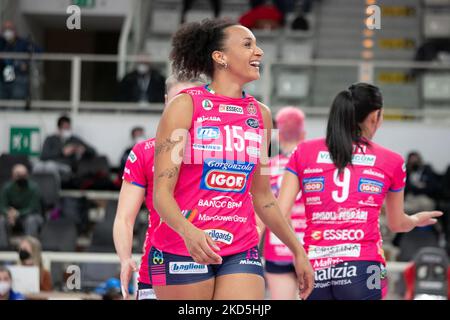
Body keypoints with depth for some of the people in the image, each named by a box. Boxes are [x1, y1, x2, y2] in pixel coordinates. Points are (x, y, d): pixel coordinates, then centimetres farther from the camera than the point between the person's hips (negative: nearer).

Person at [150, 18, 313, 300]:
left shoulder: (261, 115, 11)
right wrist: (188, 232, -29)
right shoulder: (186, 106, -4)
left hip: (241, 252, 4)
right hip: (182, 251, -4)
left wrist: (297, 250, 21)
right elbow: (161, 192, -10)